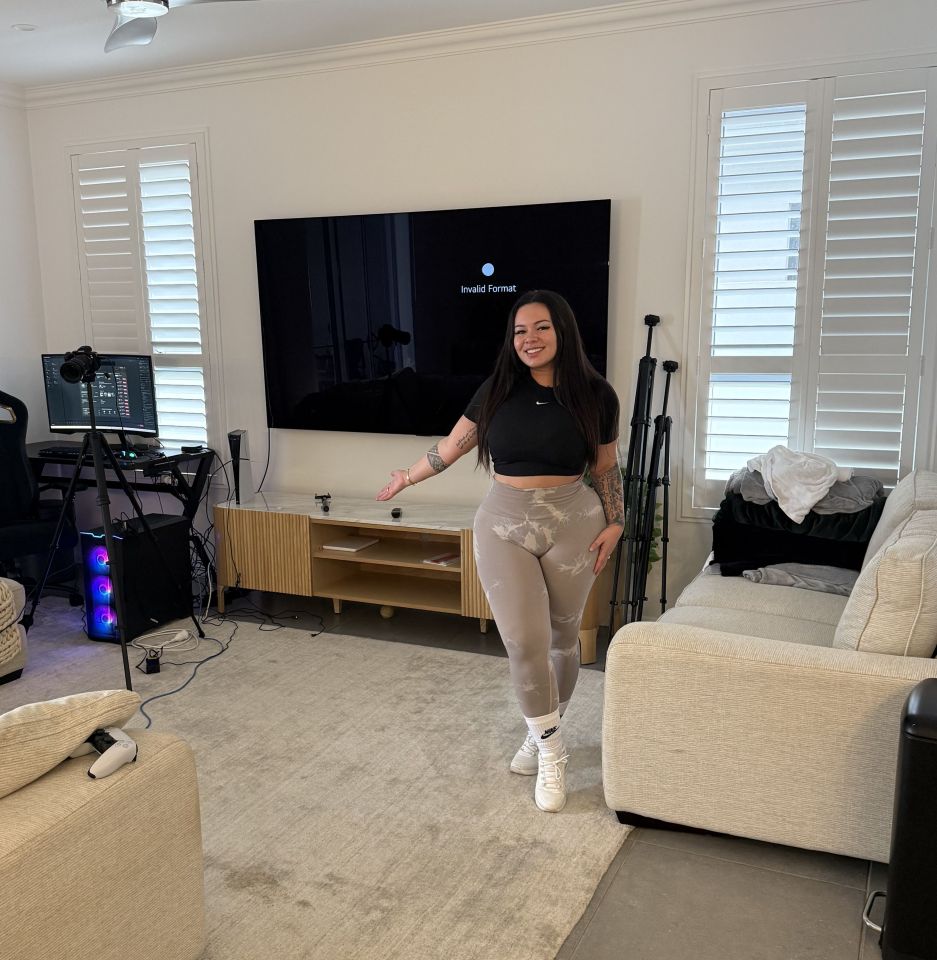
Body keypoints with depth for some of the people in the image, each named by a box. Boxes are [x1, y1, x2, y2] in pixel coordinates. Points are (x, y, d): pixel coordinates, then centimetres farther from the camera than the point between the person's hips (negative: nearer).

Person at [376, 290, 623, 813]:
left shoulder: (595, 395, -1)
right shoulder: (497, 390, 1)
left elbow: (607, 467, 8)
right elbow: (453, 445, 13)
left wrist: (615, 523, -2)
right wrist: (407, 477, 22)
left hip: (571, 524, 0)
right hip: (504, 524, 0)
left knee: (562, 639, 10)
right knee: (524, 641, -8)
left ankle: (546, 731, 33)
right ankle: (551, 750, 9)